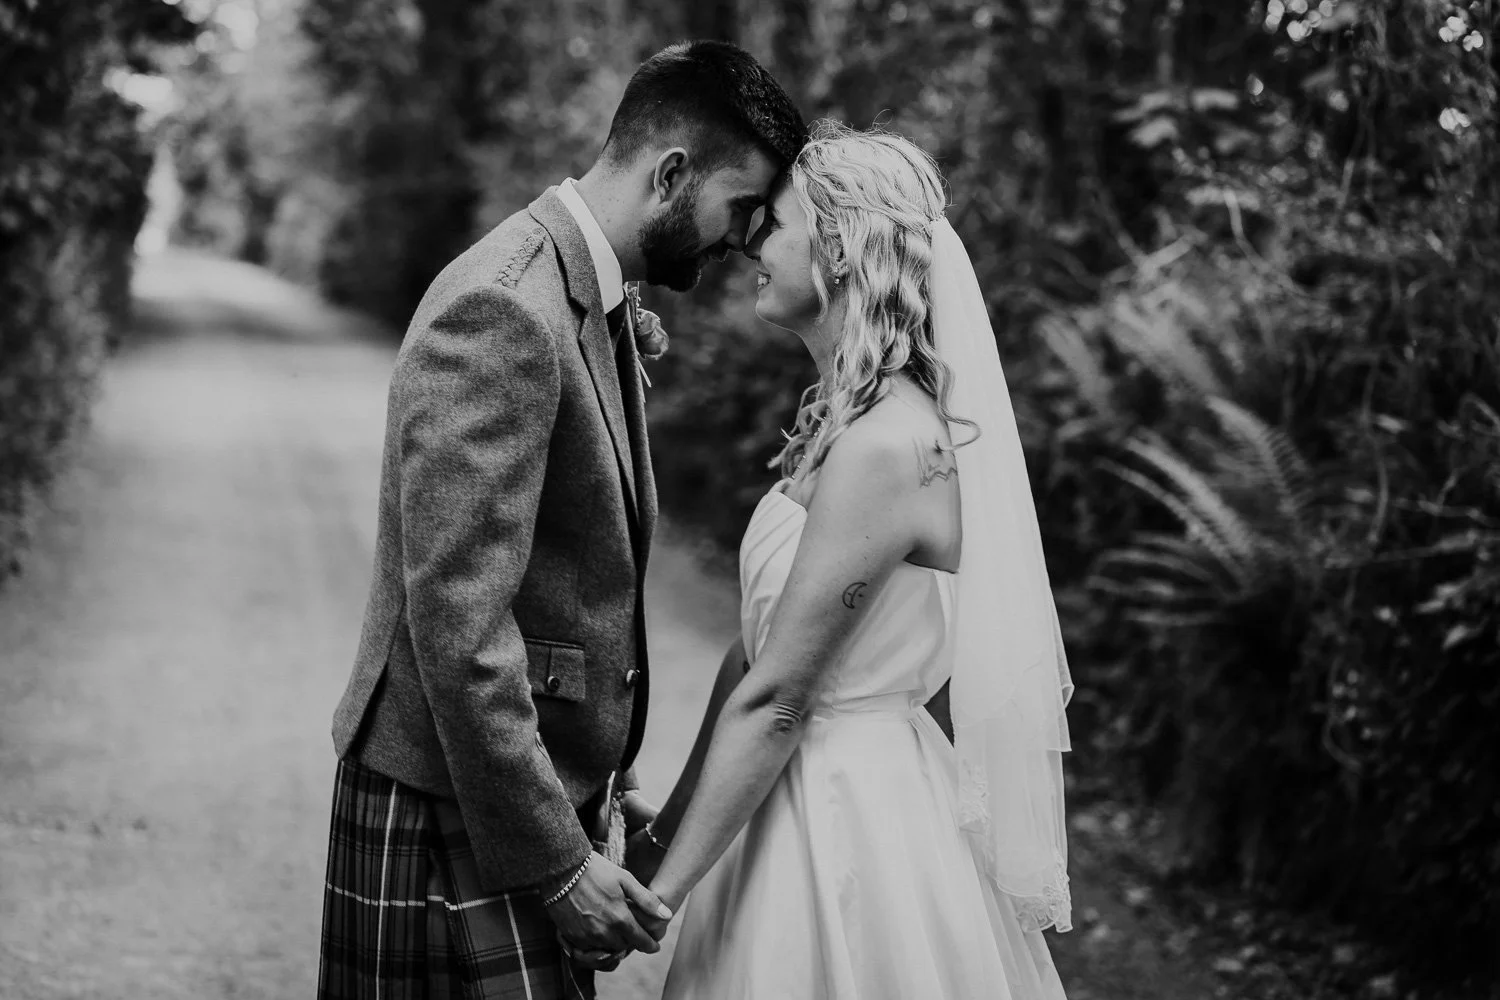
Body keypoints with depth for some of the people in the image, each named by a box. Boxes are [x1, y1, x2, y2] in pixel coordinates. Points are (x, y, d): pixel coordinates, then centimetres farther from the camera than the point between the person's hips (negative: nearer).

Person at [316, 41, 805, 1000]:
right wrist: (556, 862, -21)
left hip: (547, 794, 9)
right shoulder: (502, 313, -21)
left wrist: (598, 778, 17)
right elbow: (458, 624, -25)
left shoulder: (598, 303, 11)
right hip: (453, 825, -9)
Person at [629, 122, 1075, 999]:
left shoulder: (885, 446, -22)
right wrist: (672, 821, 10)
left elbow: (774, 701, -21)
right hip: (808, 797, 8)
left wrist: (662, 892, -16)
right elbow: (754, 648, 9)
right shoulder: (840, 417, 7)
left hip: (855, 819, -8)